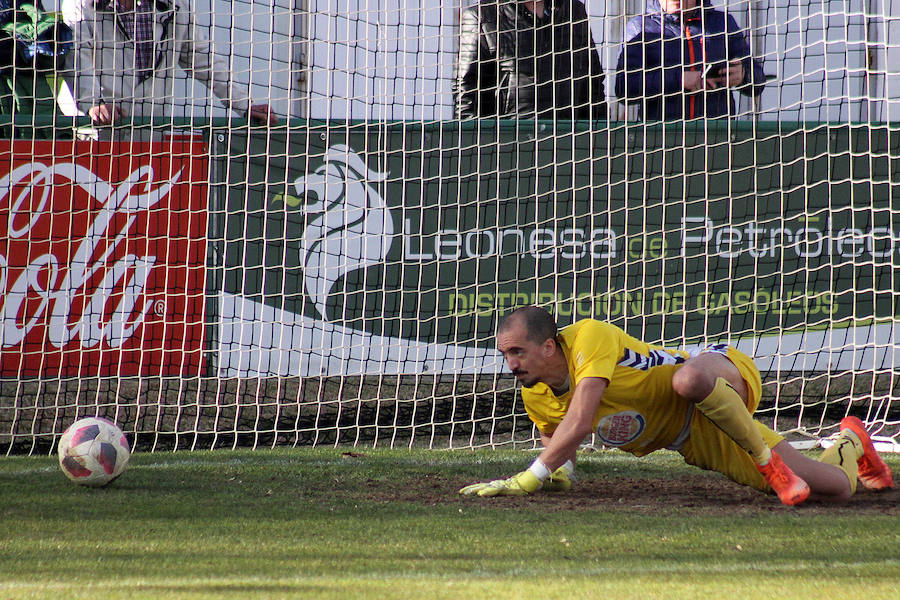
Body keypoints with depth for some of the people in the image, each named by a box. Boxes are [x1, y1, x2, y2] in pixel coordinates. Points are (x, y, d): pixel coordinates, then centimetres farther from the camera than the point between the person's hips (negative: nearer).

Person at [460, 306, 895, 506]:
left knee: (689, 378, -47)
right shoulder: (535, 396, -7)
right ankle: (849, 444, 43)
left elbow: (579, 423, -40)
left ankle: (765, 456, -24)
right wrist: (560, 470, -10)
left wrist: (531, 478, -41)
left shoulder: (589, 338, -30)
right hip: (694, 443, 7)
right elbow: (557, 437, 13)